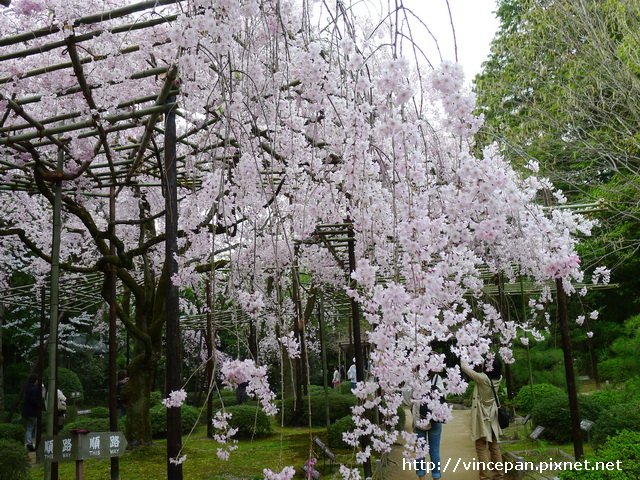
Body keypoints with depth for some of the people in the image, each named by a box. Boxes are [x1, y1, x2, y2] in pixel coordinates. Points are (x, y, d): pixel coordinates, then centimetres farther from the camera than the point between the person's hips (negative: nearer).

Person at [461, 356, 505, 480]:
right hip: (493, 415, 6)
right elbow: (497, 367, 14)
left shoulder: (482, 378, -24)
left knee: (482, 448, 0)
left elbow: (464, 367, -16)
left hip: (482, 416, -6)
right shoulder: (498, 378, -8)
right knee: (495, 446, 14)